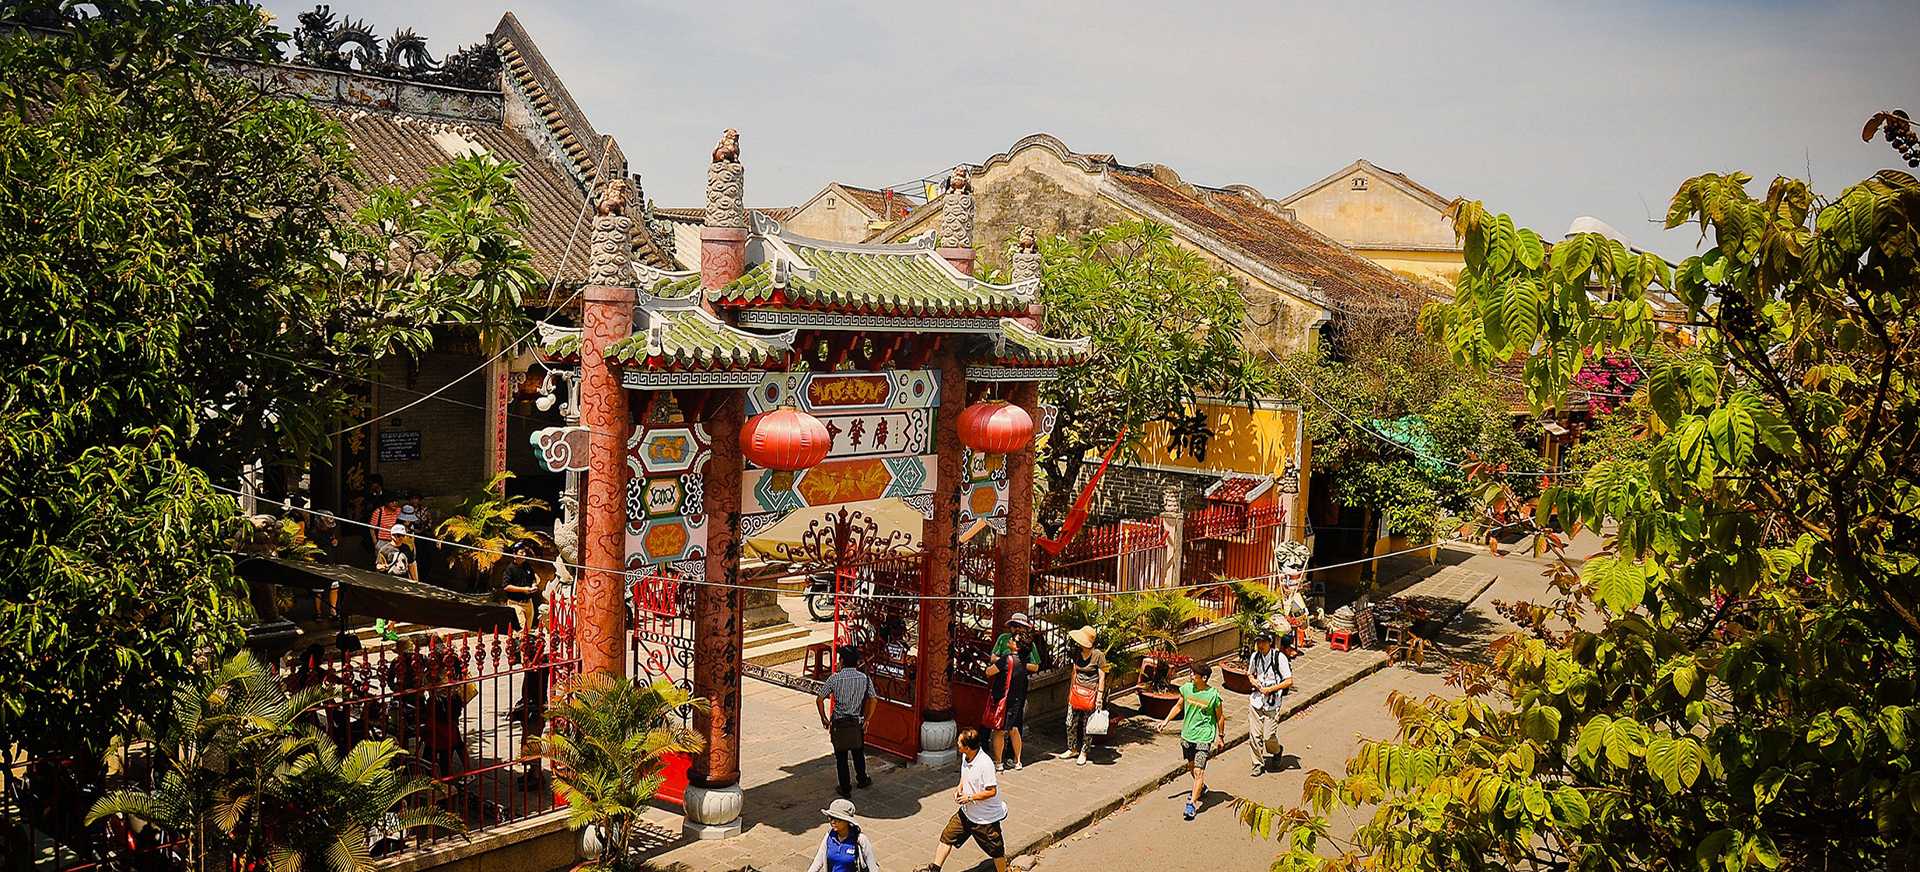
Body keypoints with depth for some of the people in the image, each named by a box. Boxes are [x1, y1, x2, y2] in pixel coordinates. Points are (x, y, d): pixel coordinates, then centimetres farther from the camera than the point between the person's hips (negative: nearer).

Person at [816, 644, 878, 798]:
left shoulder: (835, 678, -11)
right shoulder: (864, 678, -5)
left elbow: (819, 699, -12)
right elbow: (873, 700, -4)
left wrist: (824, 718, 0)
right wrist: (866, 720, 6)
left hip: (838, 723, -2)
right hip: (856, 722, 2)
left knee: (841, 757, 11)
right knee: (858, 753, 24)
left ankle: (845, 789, 18)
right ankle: (862, 780, 41)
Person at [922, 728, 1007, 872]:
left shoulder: (985, 764, -30)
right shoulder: (965, 757, -5)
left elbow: (992, 791, -27)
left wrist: (970, 797, -21)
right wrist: (959, 789, -1)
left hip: (986, 817, -8)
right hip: (967, 812, 8)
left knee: (996, 851, 9)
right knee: (947, 837, 12)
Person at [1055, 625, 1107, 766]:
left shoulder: (1098, 655, -12)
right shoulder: (1077, 653, 4)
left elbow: (1102, 677, -9)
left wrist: (1100, 696, -12)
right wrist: (1071, 690, 15)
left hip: (1090, 694, -5)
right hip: (1076, 691, 5)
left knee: (1087, 726, 4)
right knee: (1070, 723, 7)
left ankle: (1083, 753, 16)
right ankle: (1072, 749, 24)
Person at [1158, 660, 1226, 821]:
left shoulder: (1213, 695, -16)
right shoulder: (1186, 688, -4)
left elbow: (1220, 717, -3)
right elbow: (1179, 706, 12)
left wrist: (1221, 737, 4)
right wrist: (1166, 720, 5)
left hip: (1204, 737, -5)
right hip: (1187, 735, 5)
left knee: (1198, 771, -12)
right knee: (1191, 767, 21)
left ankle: (1192, 803, -10)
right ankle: (1201, 788, 46)